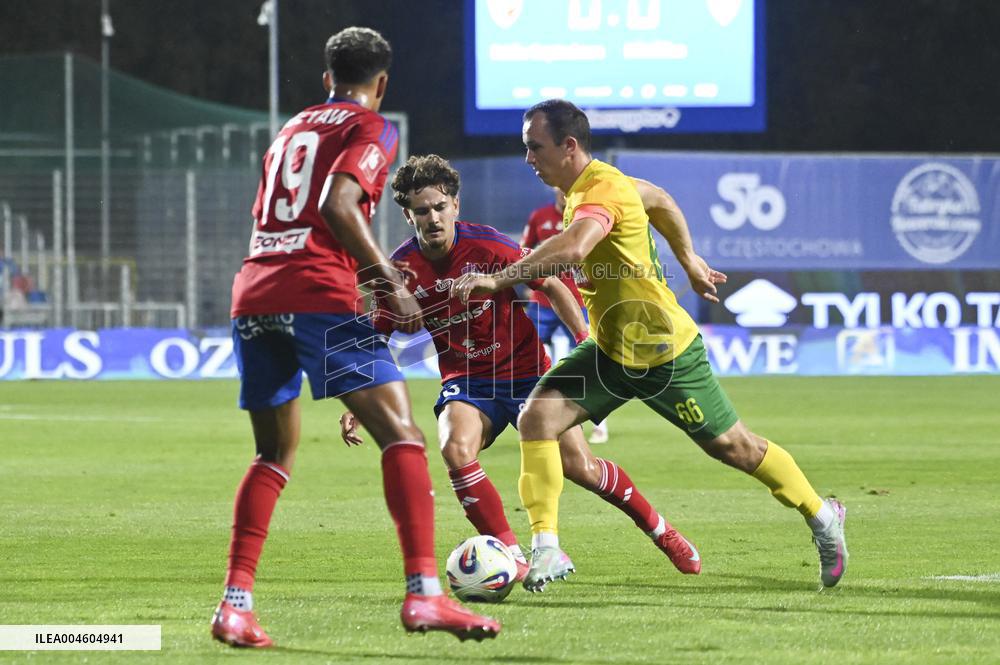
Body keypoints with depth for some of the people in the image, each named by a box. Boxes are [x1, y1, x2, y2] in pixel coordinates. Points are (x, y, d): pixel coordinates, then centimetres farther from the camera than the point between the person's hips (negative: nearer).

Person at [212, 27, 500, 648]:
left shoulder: (292, 129, 27)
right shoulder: (373, 129, 5)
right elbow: (338, 205, -12)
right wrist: (391, 281, -7)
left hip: (253, 296, 7)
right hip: (318, 295, -7)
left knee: (276, 453, 19)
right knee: (401, 433, -6)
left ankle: (236, 602, 9)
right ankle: (424, 593, -21)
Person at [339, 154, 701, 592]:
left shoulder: (486, 245, -17)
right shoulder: (402, 269, -11)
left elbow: (552, 287, -5)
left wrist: (588, 342, -12)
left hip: (526, 371, -2)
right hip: (465, 381, 2)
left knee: (579, 465, -8)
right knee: (456, 450, -29)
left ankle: (660, 531, 17)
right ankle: (513, 558, -19)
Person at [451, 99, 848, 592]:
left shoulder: (601, 189, -26)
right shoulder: (591, 184, 3)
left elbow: (572, 249, -46)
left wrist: (498, 280, -47)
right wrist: (689, 261, 31)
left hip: (663, 352, -9)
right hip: (610, 348, 9)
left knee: (734, 447, 6)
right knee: (538, 415, -11)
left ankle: (822, 517, 28)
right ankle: (547, 551, -11)